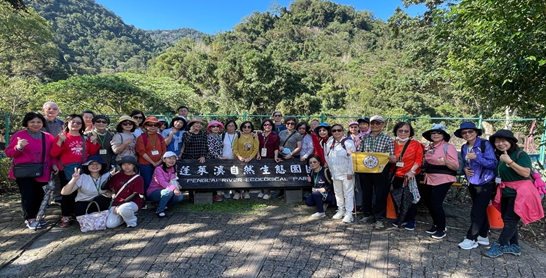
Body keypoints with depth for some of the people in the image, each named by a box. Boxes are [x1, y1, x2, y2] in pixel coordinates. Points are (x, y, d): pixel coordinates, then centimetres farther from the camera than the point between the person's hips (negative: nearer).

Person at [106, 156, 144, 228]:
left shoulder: (138, 178, -4)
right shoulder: (118, 176, 9)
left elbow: (135, 195, -11)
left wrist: (120, 205, -17)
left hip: (133, 202, -4)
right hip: (117, 203, 4)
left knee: (123, 209, -38)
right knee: (110, 225, -14)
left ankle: (132, 222, -6)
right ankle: (123, 216, 17)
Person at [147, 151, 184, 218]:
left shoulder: (173, 169, 4)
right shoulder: (158, 169, -17)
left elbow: (174, 181, 10)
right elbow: (162, 182, -31)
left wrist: (177, 185, -15)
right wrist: (173, 189, -47)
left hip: (164, 192, 6)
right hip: (153, 193, -6)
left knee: (180, 196, -19)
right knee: (169, 191, -36)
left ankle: (163, 205, 1)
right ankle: (159, 211, -22)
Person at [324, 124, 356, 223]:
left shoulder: (348, 142, -10)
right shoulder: (329, 143, 7)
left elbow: (352, 158, -14)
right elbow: (327, 156, 14)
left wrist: (350, 172, -16)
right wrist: (331, 169, 9)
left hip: (346, 173, -6)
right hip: (335, 173, 6)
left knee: (348, 193, 0)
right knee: (338, 192, 15)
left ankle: (349, 213, 8)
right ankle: (341, 210, 29)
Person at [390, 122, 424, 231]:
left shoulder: (416, 144, -5)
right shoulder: (393, 144, 3)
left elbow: (419, 159, -9)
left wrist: (412, 171, -18)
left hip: (411, 176, -3)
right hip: (397, 176, 3)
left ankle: (411, 220, 23)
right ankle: (401, 218, 28)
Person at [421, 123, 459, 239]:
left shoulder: (448, 147, -12)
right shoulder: (429, 147, 9)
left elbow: (455, 166, -16)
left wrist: (445, 162, -35)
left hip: (443, 180, -8)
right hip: (430, 179, 8)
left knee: (436, 204, -8)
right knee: (428, 202, 13)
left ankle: (441, 229, 11)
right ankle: (436, 224, 32)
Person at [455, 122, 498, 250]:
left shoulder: (485, 144, -14)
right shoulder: (464, 148, 5)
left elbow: (494, 164, -19)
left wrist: (477, 157, -30)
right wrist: (465, 169, -5)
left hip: (485, 184, -6)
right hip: (472, 184, 7)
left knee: (477, 212, -5)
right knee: (481, 211, 16)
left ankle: (471, 239, 4)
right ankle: (483, 236, 28)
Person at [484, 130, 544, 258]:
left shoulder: (521, 154, -12)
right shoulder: (500, 156, 9)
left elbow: (526, 173, -25)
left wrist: (509, 161, -30)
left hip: (519, 193, -8)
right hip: (506, 193, 8)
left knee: (510, 220, -5)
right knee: (507, 220, 13)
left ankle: (499, 246, 1)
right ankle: (514, 246, 26)